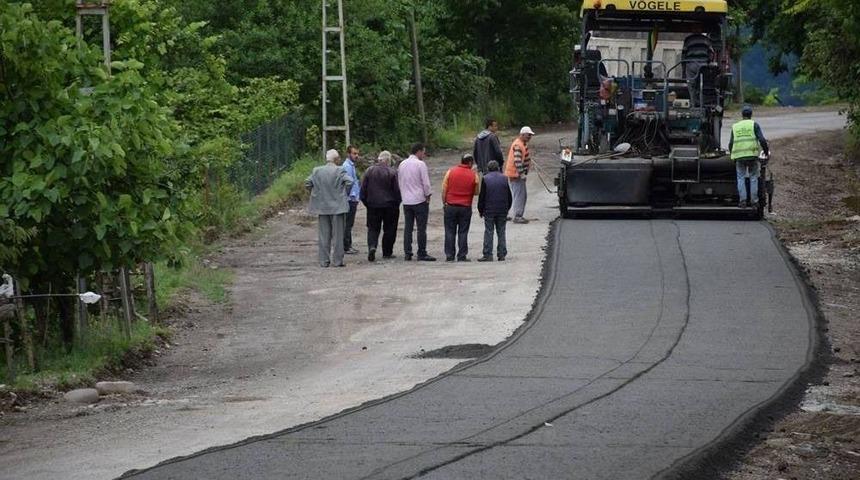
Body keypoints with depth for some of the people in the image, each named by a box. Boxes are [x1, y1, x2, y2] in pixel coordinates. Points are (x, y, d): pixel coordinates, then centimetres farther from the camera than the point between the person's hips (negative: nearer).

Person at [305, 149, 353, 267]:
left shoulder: (317, 171, 2)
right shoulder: (340, 171, -10)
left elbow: (307, 183, 2)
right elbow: (349, 182, -19)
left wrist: (316, 193, 11)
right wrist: (344, 194, -4)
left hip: (322, 206, 3)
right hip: (338, 206, -3)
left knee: (324, 235, 9)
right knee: (338, 234, 4)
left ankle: (324, 261, 8)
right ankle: (337, 260, 5)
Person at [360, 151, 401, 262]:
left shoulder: (369, 171, 1)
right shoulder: (392, 172, -9)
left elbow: (363, 189, 4)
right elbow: (396, 190, -7)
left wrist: (366, 202, 13)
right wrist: (397, 204, 4)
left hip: (373, 205, 2)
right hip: (389, 206, -2)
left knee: (373, 228, 6)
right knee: (389, 229, 10)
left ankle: (372, 246, -19)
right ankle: (387, 252, 13)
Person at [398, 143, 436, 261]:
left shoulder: (402, 164, 9)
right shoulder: (420, 164, -11)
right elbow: (426, 183, -12)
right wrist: (428, 195, 1)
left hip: (406, 201, 6)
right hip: (420, 200, -6)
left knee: (408, 228, 8)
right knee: (421, 228, -3)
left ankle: (407, 253, 7)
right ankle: (422, 254, -4)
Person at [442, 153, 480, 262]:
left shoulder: (450, 171, -2)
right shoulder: (473, 175, -4)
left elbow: (444, 189, -1)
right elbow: (476, 192, 3)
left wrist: (444, 203, 7)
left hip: (451, 206, 1)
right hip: (465, 207, -1)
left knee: (450, 232, 7)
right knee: (463, 232, 5)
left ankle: (449, 255, 6)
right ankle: (462, 256, 4)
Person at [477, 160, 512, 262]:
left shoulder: (485, 179, -6)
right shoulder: (504, 179, 3)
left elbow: (482, 196, -5)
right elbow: (509, 196, 8)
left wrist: (480, 210, 5)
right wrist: (507, 209, 18)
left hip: (489, 210, -3)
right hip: (502, 210, 3)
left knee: (489, 232, 1)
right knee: (501, 232, 8)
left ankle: (488, 254, -2)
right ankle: (501, 254, 8)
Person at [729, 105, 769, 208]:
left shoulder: (735, 127, 13)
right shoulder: (754, 125, 3)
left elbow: (731, 144, 11)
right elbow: (762, 140, -5)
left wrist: (732, 154, 25)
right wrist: (767, 152, 7)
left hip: (739, 157, 2)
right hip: (752, 155, -2)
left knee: (741, 178, 6)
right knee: (753, 178, 7)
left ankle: (742, 200, -5)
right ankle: (754, 201, 3)